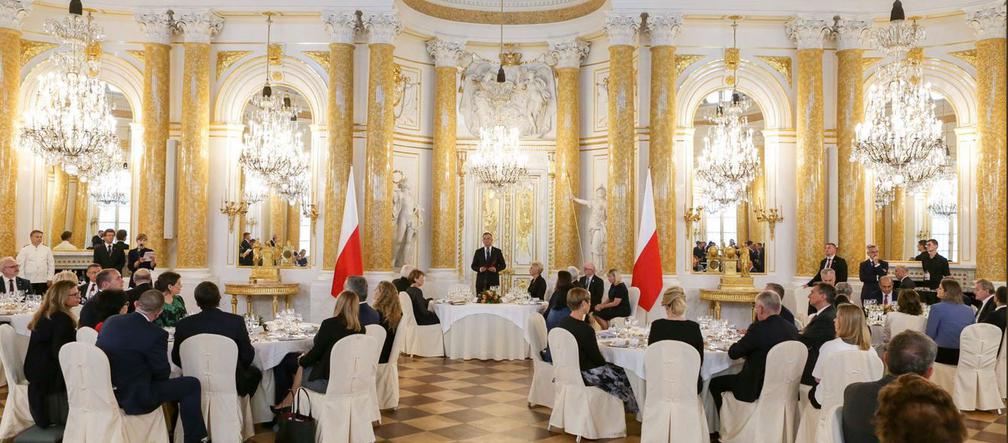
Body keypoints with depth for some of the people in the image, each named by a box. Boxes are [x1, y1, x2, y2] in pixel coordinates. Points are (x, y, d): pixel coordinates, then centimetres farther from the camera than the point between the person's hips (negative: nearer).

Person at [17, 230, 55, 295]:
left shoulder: (47, 250, 6)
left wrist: (49, 279, 2)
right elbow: (20, 265, 0)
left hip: (43, 281, 1)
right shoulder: (24, 250, 2)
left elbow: (51, 265, 8)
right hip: (29, 281, -1)